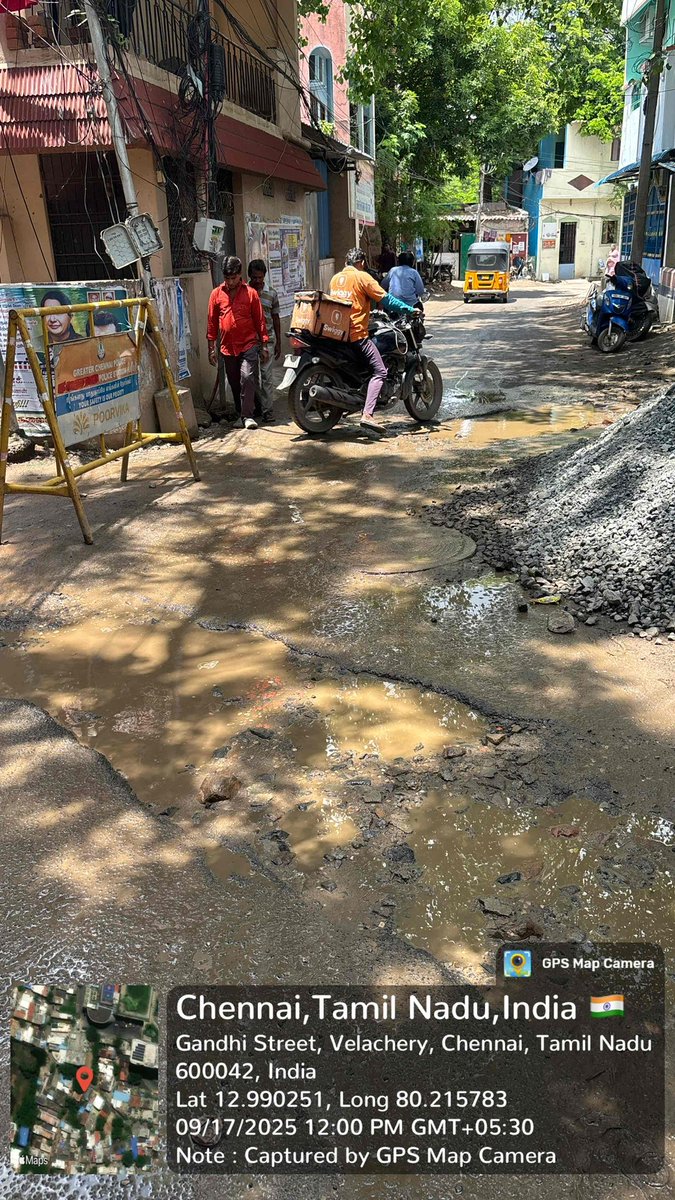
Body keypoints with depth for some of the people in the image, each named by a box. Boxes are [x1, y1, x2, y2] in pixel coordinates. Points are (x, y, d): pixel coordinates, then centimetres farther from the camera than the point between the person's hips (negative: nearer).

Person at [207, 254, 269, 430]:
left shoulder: (251, 293, 0)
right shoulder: (216, 294, 4)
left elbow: (260, 320, 3)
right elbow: (212, 322, 8)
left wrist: (264, 345, 1)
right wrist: (211, 348, 6)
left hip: (249, 344, -3)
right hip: (228, 347, 3)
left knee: (247, 378, -16)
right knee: (234, 383, 10)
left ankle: (247, 415, -11)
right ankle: (240, 413, 23)